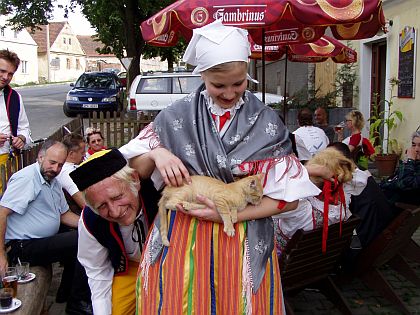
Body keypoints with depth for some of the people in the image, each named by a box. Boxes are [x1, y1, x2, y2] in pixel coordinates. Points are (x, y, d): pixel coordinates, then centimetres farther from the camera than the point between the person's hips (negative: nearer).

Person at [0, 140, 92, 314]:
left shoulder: (53, 181, 14)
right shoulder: (26, 178, -16)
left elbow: (64, 214, 18)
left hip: (43, 241, 10)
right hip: (22, 247, -10)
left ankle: (65, 294, 25)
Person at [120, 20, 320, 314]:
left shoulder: (267, 123, -6)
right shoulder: (177, 116, -3)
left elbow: (288, 197, -5)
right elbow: (133, 166, 5)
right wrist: (157, 153, -16)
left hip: (244, 244, 0)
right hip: (180, 239, 1)